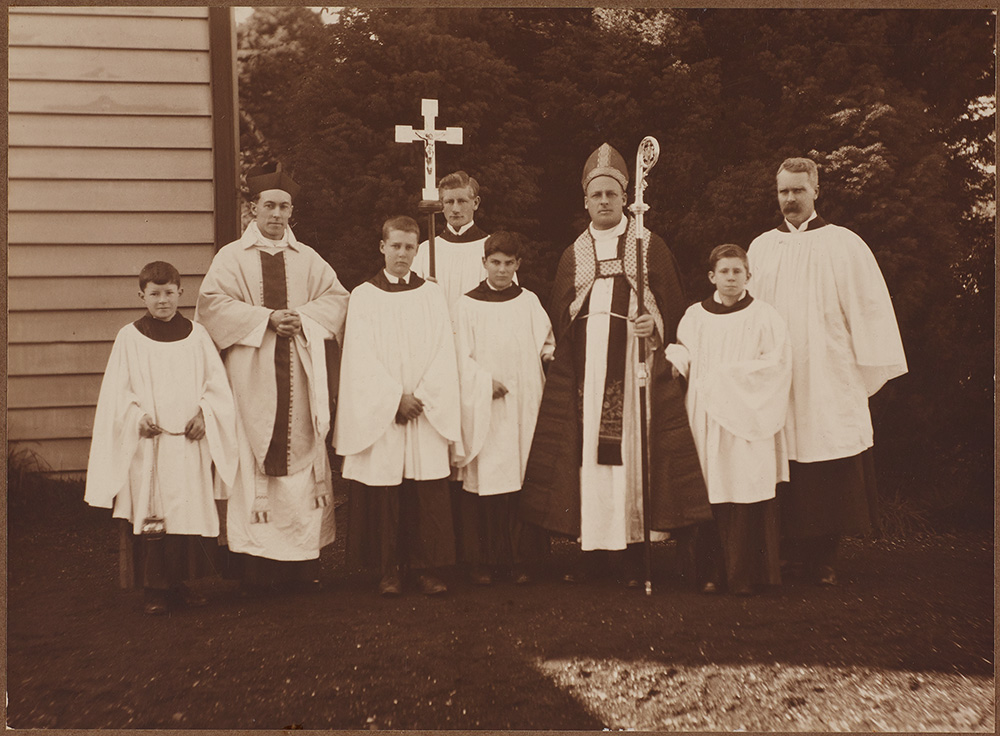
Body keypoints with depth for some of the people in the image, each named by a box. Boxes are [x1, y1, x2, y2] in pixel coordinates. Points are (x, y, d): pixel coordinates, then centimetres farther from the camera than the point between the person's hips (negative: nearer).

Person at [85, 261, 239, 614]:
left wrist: (204, 413, -7)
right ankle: (156, 589, 8)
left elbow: (217, 383, 7)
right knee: (154, 515, -2)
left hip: (189, 440, 2)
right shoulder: (129, 337, 3)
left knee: (187, 514, 5)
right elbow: (117, 391, 2)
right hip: (148, 441, -2)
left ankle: (176, 582, 20)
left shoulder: (196, 335, 7)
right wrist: (137, 417, -12)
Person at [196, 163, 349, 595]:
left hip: (299, 374, 3)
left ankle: (302, 563, 7)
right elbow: (214, 301, -4)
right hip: (252, 377, -2)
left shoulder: (308, 259, 16)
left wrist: (303, 317, -8)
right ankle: (254, 567, 0)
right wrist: (266, 319, -13)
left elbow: (336, 297, 10)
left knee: (302, 455, 1)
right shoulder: (232, 257, 7)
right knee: (253, 460, -5)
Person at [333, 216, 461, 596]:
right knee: (384, 491, 0)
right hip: (379, 413, -1)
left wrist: (420, 397, -9)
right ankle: (389, 568, 11)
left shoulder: (433, 295, 9)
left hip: (428, 409, 1)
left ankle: (428, 567, 8)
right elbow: (362, 357, -3)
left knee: (428, 492, 0)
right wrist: (396, 398, -11)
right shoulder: (363, 296, 5)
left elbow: (443, 354, 3)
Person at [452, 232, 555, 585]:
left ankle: (520, 559, 10)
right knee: (482, 481, -2)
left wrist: (549, 356, -6)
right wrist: (487, 382, -13)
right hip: (482, 407, -2)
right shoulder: (467, 305, 3)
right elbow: (461, 358, -1)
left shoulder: (529, 302, 11)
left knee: (520, 479, 1)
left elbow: (546, 344, 15)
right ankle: (482, 561, 8)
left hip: (522, 405, 2)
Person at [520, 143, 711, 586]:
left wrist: (654, 325, -13)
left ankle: (634, 556, 3)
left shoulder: (650, 247, 8)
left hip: (634, 364, -2)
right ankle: (587, 550, 8)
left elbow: (674, 307, 6)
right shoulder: (573, 254, 15)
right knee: (584, 449, -1)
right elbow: (558, 317, 16)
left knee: (632, 447, -5)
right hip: (583, 368, 2)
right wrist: (561, 355, 3)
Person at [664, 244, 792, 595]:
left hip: (747, 420, -2)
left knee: (746, 497, -4)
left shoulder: (763, 316, 1)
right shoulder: (695, 316, 10)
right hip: (706, 418, 3)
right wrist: (676, 359, -1)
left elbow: (776, 363, -5)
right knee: (712, 497, 0)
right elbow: (681, 350, 21)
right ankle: (715, 572, 10)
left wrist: (729, 373, -10)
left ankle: (746, 574, 6)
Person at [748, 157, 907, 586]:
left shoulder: (843, 244, 4)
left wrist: (869, 370, -3)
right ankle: (792, 549, 14)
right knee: (785, 478, 2)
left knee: (829, 480, -1)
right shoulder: (760, 249, 12)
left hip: (829, 383, -2)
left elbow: (870, 308, 1)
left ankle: (824, 558, 9)